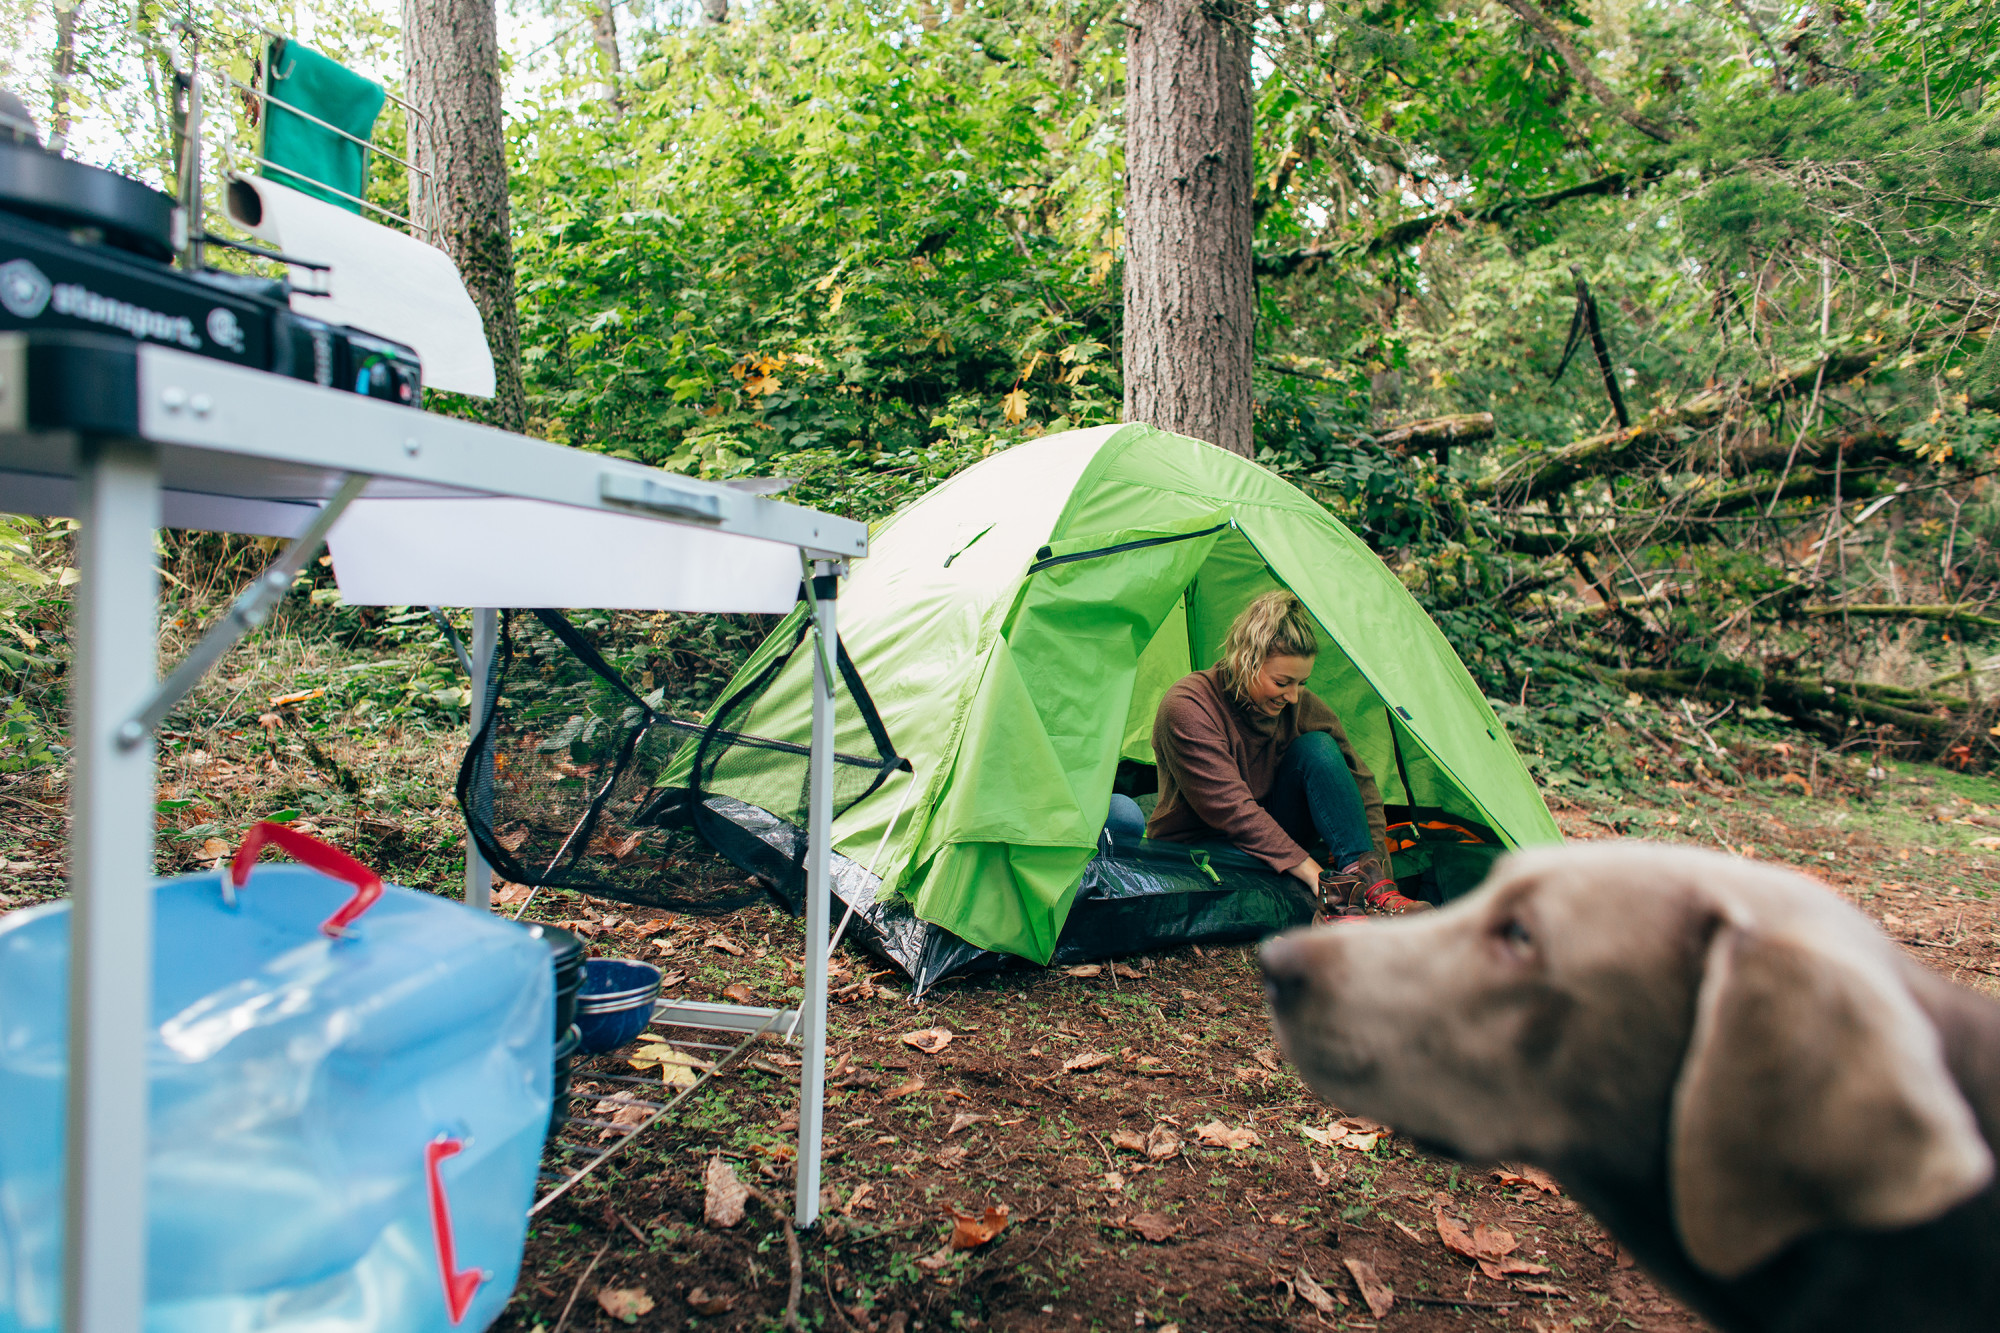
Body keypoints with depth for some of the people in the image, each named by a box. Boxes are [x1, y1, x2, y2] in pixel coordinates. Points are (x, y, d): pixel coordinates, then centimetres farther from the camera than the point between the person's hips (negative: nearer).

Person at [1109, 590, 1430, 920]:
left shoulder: (1302, 705, -7)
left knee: (1318, 747, -19)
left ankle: (1370, 887, -26)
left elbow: (1361, 784, -2)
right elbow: (1234, 811, -30)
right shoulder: (1187, 707, -25)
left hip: (1271, 841, 4)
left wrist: (1373, 864, -17)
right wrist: (1316, 877, -34)